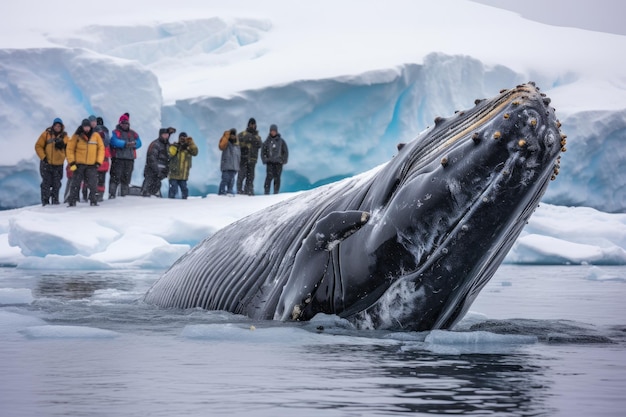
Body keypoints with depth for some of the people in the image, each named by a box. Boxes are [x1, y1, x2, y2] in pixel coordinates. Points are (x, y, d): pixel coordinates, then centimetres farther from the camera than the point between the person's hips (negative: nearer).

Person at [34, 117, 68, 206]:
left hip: (58, 165, 2)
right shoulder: (46, 134, -2)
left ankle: (55, 199, 17)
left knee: (56, 184, 6)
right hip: (46, 164, -2)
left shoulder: (64, 136, 4)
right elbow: (38, 146, -2)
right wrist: (43, 157, -9)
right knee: (46, 183, -2)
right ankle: (45, 201, 3)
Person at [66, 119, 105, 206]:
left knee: (93, 185, -5)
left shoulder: (96, 136, 4)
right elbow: (70, 149, 2)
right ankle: (72, 201, 3)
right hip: (79, 164, -1)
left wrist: (98, 162, -1)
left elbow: (101, 148, 7)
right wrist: (71, 162, -6)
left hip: (92, 165, 1)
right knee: (76, 184, -1)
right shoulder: (77, 136, 1)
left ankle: (93, 201, 5)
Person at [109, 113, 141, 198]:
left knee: (126, 178, 7)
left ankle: (124, 194, 12)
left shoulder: (133, 133, 17)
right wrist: (125, 144, -21)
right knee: (115, 177, -9)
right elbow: (115, 141, -14)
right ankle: (112, 194, -9)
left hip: (129, 159, 4)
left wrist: (133, 144, -10)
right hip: (118, 158, -4)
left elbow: (139, 143, 10)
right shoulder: (116, 132, 4)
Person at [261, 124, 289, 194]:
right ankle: (266, 191, -13)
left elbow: (285, 151, 10)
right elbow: (263, 151, 11)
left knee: (277, 177, 1)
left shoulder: (281, 141, 6)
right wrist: (265, 159, -2)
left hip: (278, 162, 1)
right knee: (269, 176, -13)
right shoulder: (267, 141, 6)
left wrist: (284, 160, 0)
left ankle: (276, 192, 7)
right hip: (270, 162, -1)